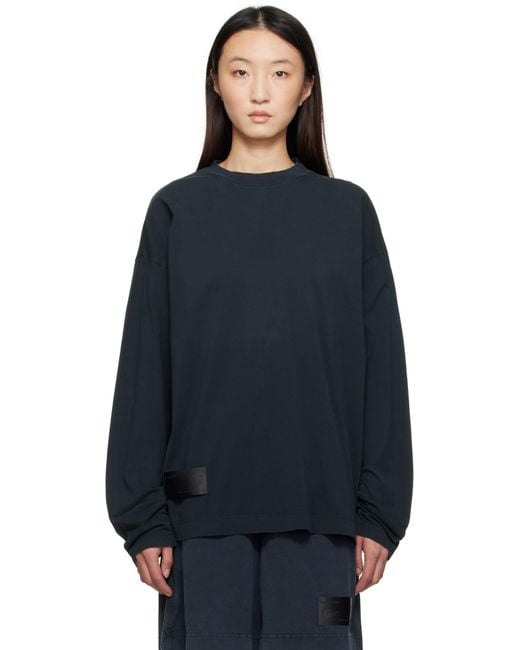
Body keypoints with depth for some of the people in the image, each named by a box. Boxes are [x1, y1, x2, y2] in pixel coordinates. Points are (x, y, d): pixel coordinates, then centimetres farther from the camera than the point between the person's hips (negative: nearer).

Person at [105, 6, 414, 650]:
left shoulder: (347, 211, 6)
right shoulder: (178, 210, 5)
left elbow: (382, 367, 5)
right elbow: (143, 369, 3)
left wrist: (380, 512, 0)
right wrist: (142, 517, -2)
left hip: (320, 505, 0)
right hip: (205, 507, 0)